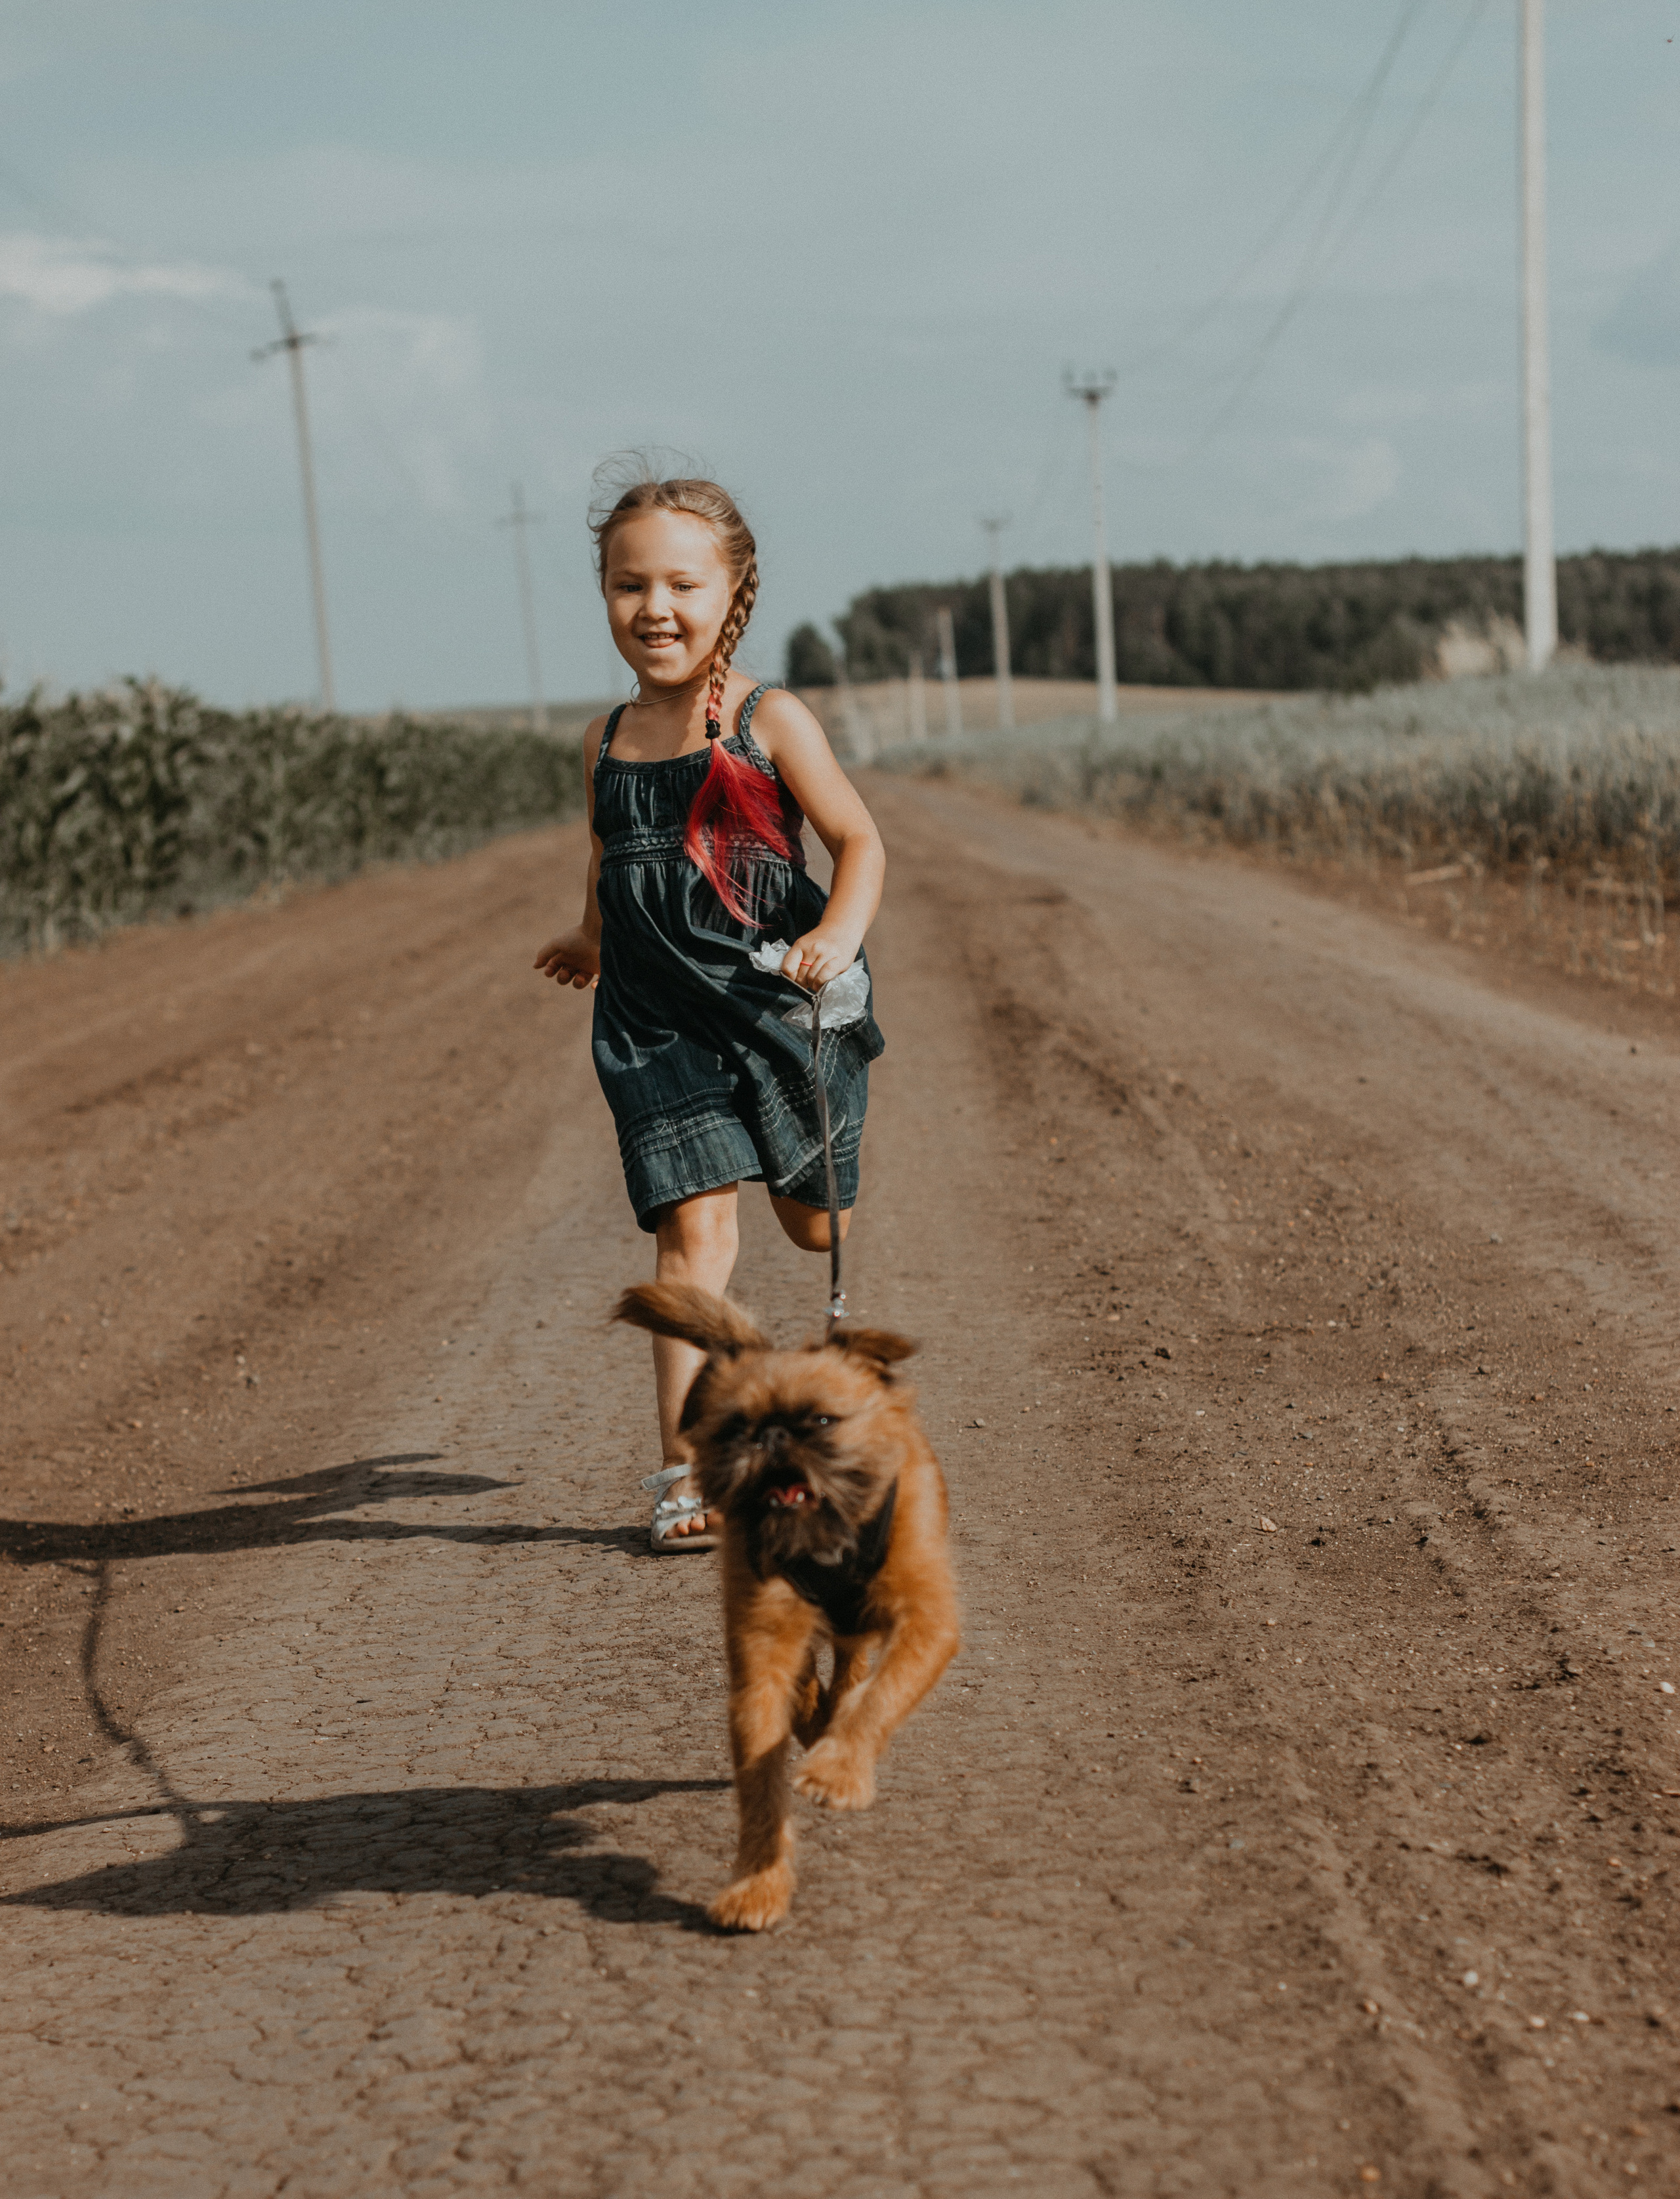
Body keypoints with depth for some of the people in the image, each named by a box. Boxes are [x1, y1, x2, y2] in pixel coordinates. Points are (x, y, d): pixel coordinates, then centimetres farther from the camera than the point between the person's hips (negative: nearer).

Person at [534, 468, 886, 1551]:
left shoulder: (770, 723, -7)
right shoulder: (608, 742, 4)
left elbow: (860, 840, -10)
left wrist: (838, 933, -27)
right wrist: (595, 941, 35)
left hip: (777, 1005, -1)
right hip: (659, 1024, 1)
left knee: (815, 1222, 17)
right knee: (695, 1227, -11)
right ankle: (687, 1469, -8)